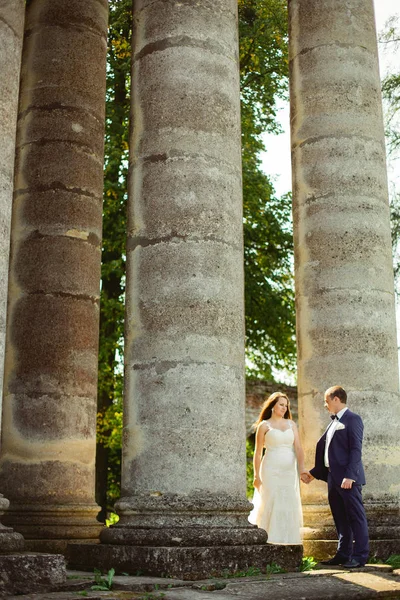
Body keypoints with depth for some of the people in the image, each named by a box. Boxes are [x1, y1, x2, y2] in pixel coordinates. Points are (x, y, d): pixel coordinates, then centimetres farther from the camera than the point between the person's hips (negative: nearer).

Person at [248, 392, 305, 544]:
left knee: (289, 508, 3)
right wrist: (256, 476, -4)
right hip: (271, 471, -3)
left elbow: (298, 448, 1)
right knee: (271, 507, -4)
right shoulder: (264, 425, 1)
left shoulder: (291, 424, 10)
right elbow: (258, 452, 1)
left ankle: (288, 542, 11)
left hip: (289, 471, 3)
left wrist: (302, 469, -13)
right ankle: (271, 542, 3)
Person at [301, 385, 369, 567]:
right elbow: (324, 451, 23)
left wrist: (349, 475, -21)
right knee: (340, 518, 12)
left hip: (348, 479, -9)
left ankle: (360, 556, 1)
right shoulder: (333, 423, 20)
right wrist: (314, 473, 22)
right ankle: (343, 554, 18)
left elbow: (356, 449, -15)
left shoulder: (352, 419, -7)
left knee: (355, 516, -3)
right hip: (333, 478, 9)